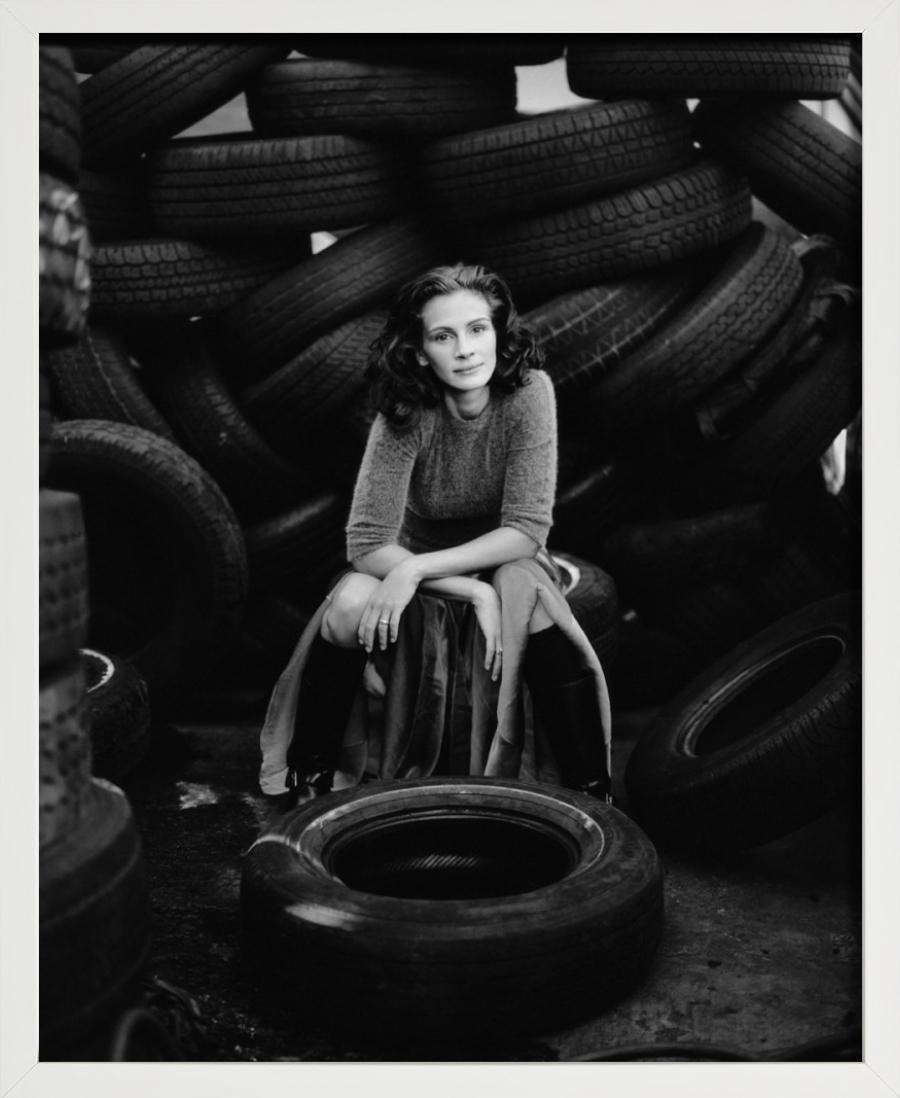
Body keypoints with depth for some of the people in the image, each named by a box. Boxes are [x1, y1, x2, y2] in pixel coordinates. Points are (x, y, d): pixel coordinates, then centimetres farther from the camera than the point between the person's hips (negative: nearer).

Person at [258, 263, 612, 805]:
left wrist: (417, 567, -32)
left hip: (505, 564, 0)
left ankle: (593, 800, -19)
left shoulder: (529, 393, -22)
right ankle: (308, 786, -10)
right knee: (349, 607, -30)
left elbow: (526, 530, -24)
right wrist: (473, 592, -31)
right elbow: (368, 543, -23)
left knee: (532, 602, -34)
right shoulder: (406, 414, -21)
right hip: (416, 573, 0)